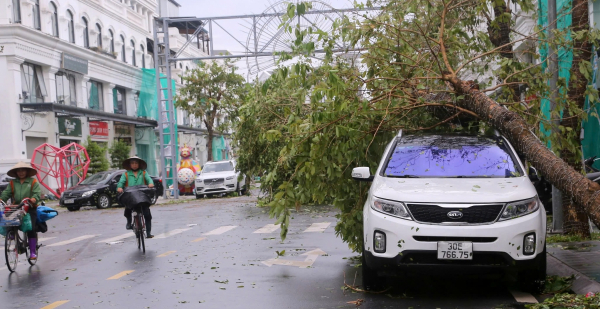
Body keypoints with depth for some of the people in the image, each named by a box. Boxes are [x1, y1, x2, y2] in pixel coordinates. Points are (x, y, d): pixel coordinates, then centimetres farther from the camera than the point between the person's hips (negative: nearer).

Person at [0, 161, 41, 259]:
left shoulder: (33, 182, 5)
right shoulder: (12, 183, 14)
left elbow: (37, 193, -8)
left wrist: (33, 200, -29)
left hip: (30, 208, -3)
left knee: (31, 229, -8)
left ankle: (33, 252, -2)